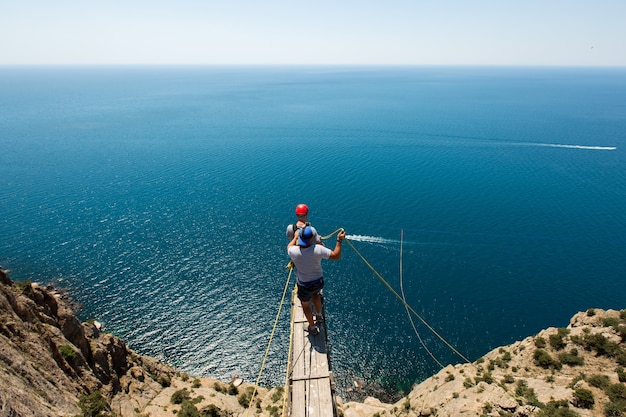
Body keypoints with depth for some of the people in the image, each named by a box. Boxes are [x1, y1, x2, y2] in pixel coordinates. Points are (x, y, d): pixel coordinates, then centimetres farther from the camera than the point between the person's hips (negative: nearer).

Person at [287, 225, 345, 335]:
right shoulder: (318, 249, -30)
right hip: (319, 282, 2)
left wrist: (295, 237, 14)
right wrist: (339, 240, -10)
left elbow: (289, 247, -1)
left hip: (304, 286, -2)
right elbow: (336, 256, -18)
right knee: (315, 294, 38)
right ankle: (319, 314, 57)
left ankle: (313, 327, 44)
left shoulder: (294, 251, -28)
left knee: (305, 305, 26)